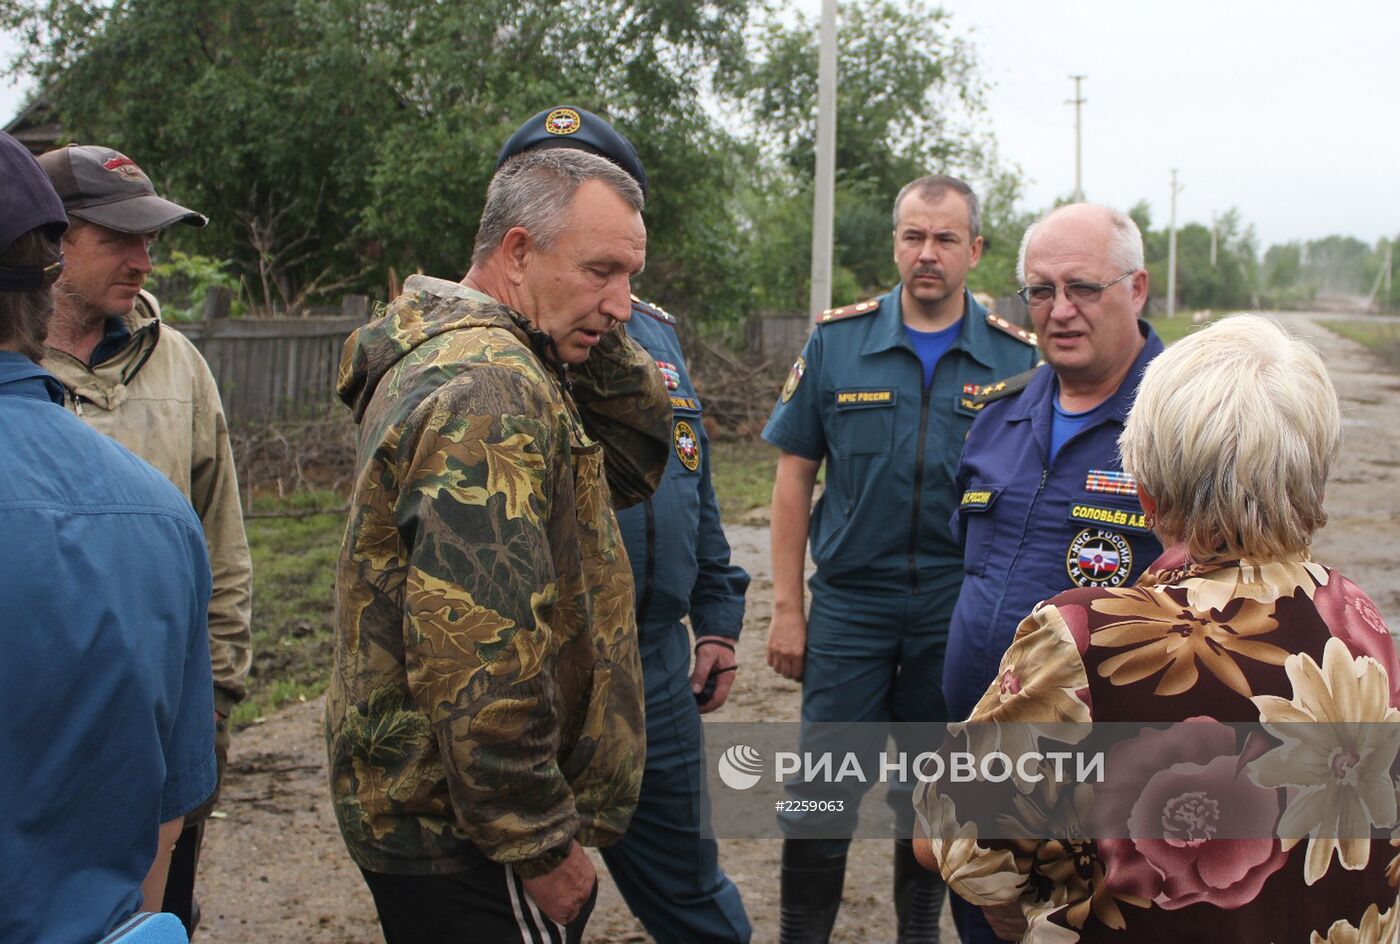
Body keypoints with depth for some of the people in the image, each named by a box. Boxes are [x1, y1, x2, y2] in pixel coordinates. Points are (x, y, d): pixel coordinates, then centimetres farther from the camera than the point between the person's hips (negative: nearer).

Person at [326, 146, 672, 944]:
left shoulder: (456, 359, 10)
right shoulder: (493, 391, -23)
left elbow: (635, 462, 12)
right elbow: (481, 660, -28)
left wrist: (599, 340, -1)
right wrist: (543, 847, -20)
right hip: (465, 843, -10)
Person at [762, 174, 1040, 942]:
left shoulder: (1013, 357, -1)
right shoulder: (838, 340, -1)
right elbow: (794, 478, 2)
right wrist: (786, 608, -2)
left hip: (960, 612, 1)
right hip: (849, 600, 0)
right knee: (822, 793, 1)